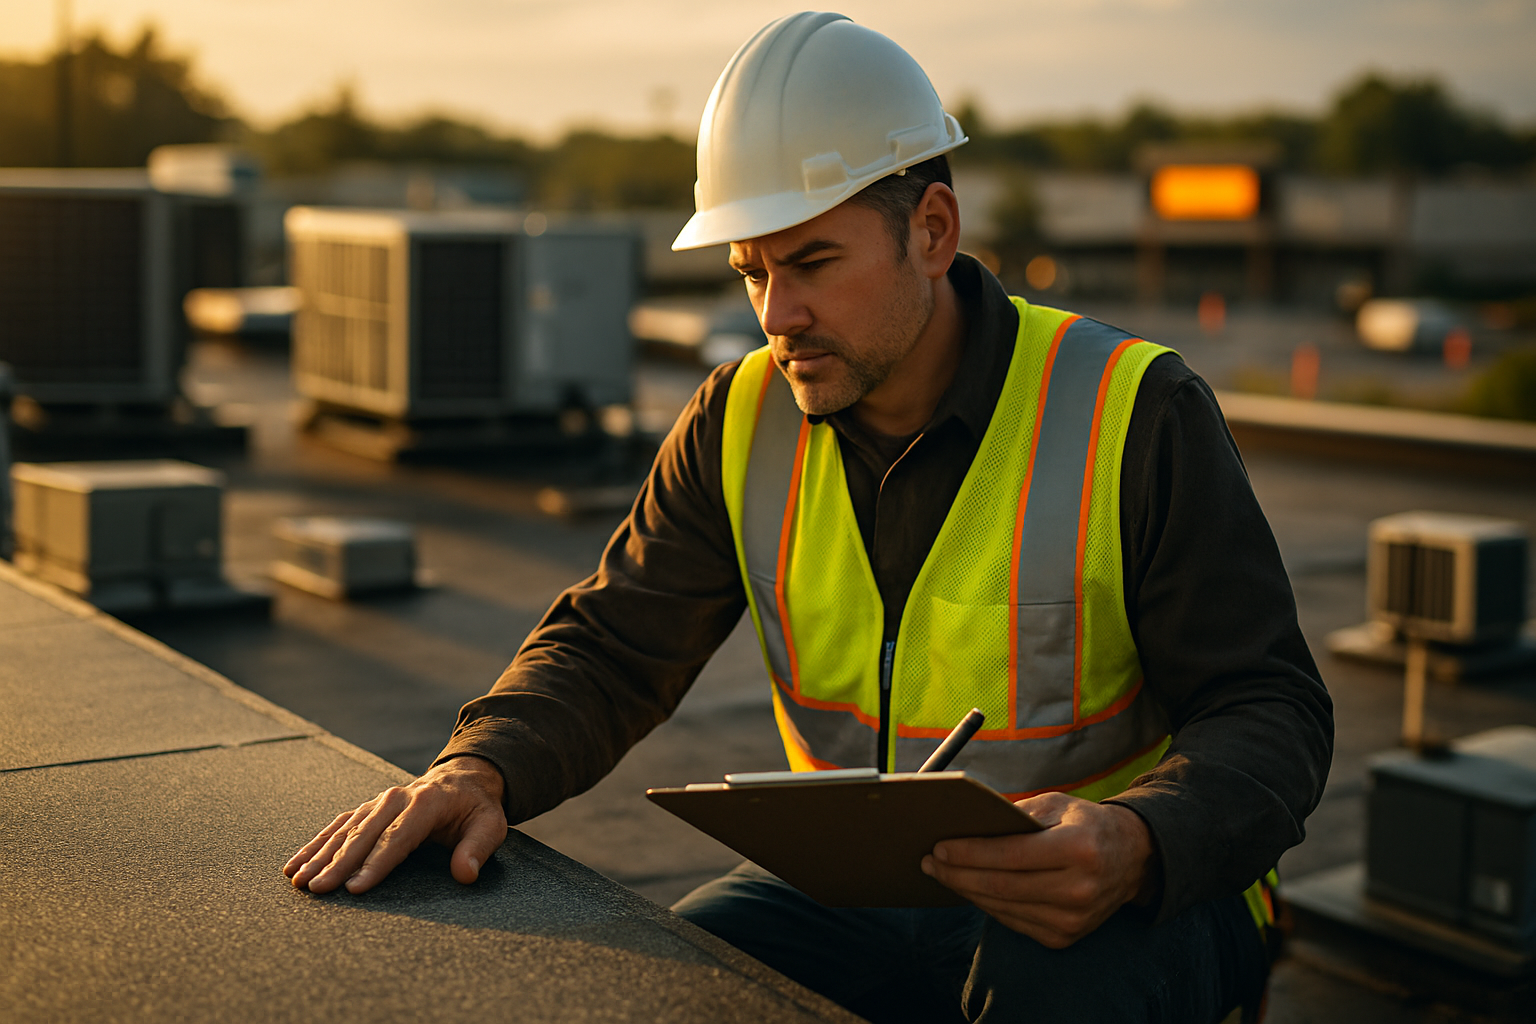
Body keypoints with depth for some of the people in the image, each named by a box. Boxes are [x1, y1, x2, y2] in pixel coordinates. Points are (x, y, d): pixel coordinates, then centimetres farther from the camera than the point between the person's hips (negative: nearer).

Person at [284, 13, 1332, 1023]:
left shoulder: (1135, 414, -15)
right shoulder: (743, 418, -1)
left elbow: (1273, 715, -14)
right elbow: (610, 649, 1)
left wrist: (1134, 846, -36)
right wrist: (480, 768, -22)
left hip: (1133, 902, -3)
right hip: (858, 893, 4)